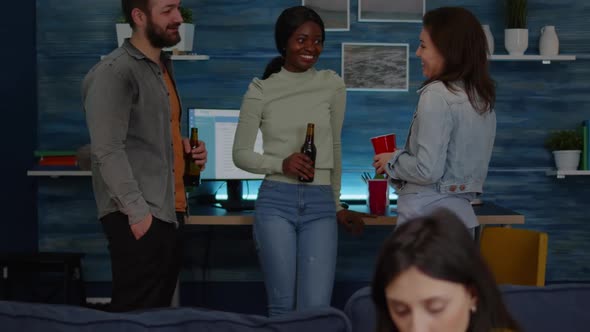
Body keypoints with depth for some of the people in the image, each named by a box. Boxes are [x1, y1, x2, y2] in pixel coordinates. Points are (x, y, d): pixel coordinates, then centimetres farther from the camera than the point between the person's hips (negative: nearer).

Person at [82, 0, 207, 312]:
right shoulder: (114, 72, -12)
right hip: (140, 218, -9)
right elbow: (108, 151, -18)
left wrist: (183, 147, 7)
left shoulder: (163, 66, 17)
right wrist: (137, 212, -21)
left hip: (169, 212, 9)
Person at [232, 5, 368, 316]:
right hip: (276, 202, -1)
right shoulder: (260, 90, 1)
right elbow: (241, 154, 5)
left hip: (320, 205, 1)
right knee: (282, 306, 3)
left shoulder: (332, 85, 6)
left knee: (315, 309, -6)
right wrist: (281, 164, -14)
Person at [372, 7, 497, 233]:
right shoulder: (482, 97, 11)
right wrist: (403, 155, 18)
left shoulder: (437, 95, -14)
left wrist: (392, 161, -1)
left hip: (428, 218, -8)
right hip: (460, 214, 8)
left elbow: (428, 170, -18)